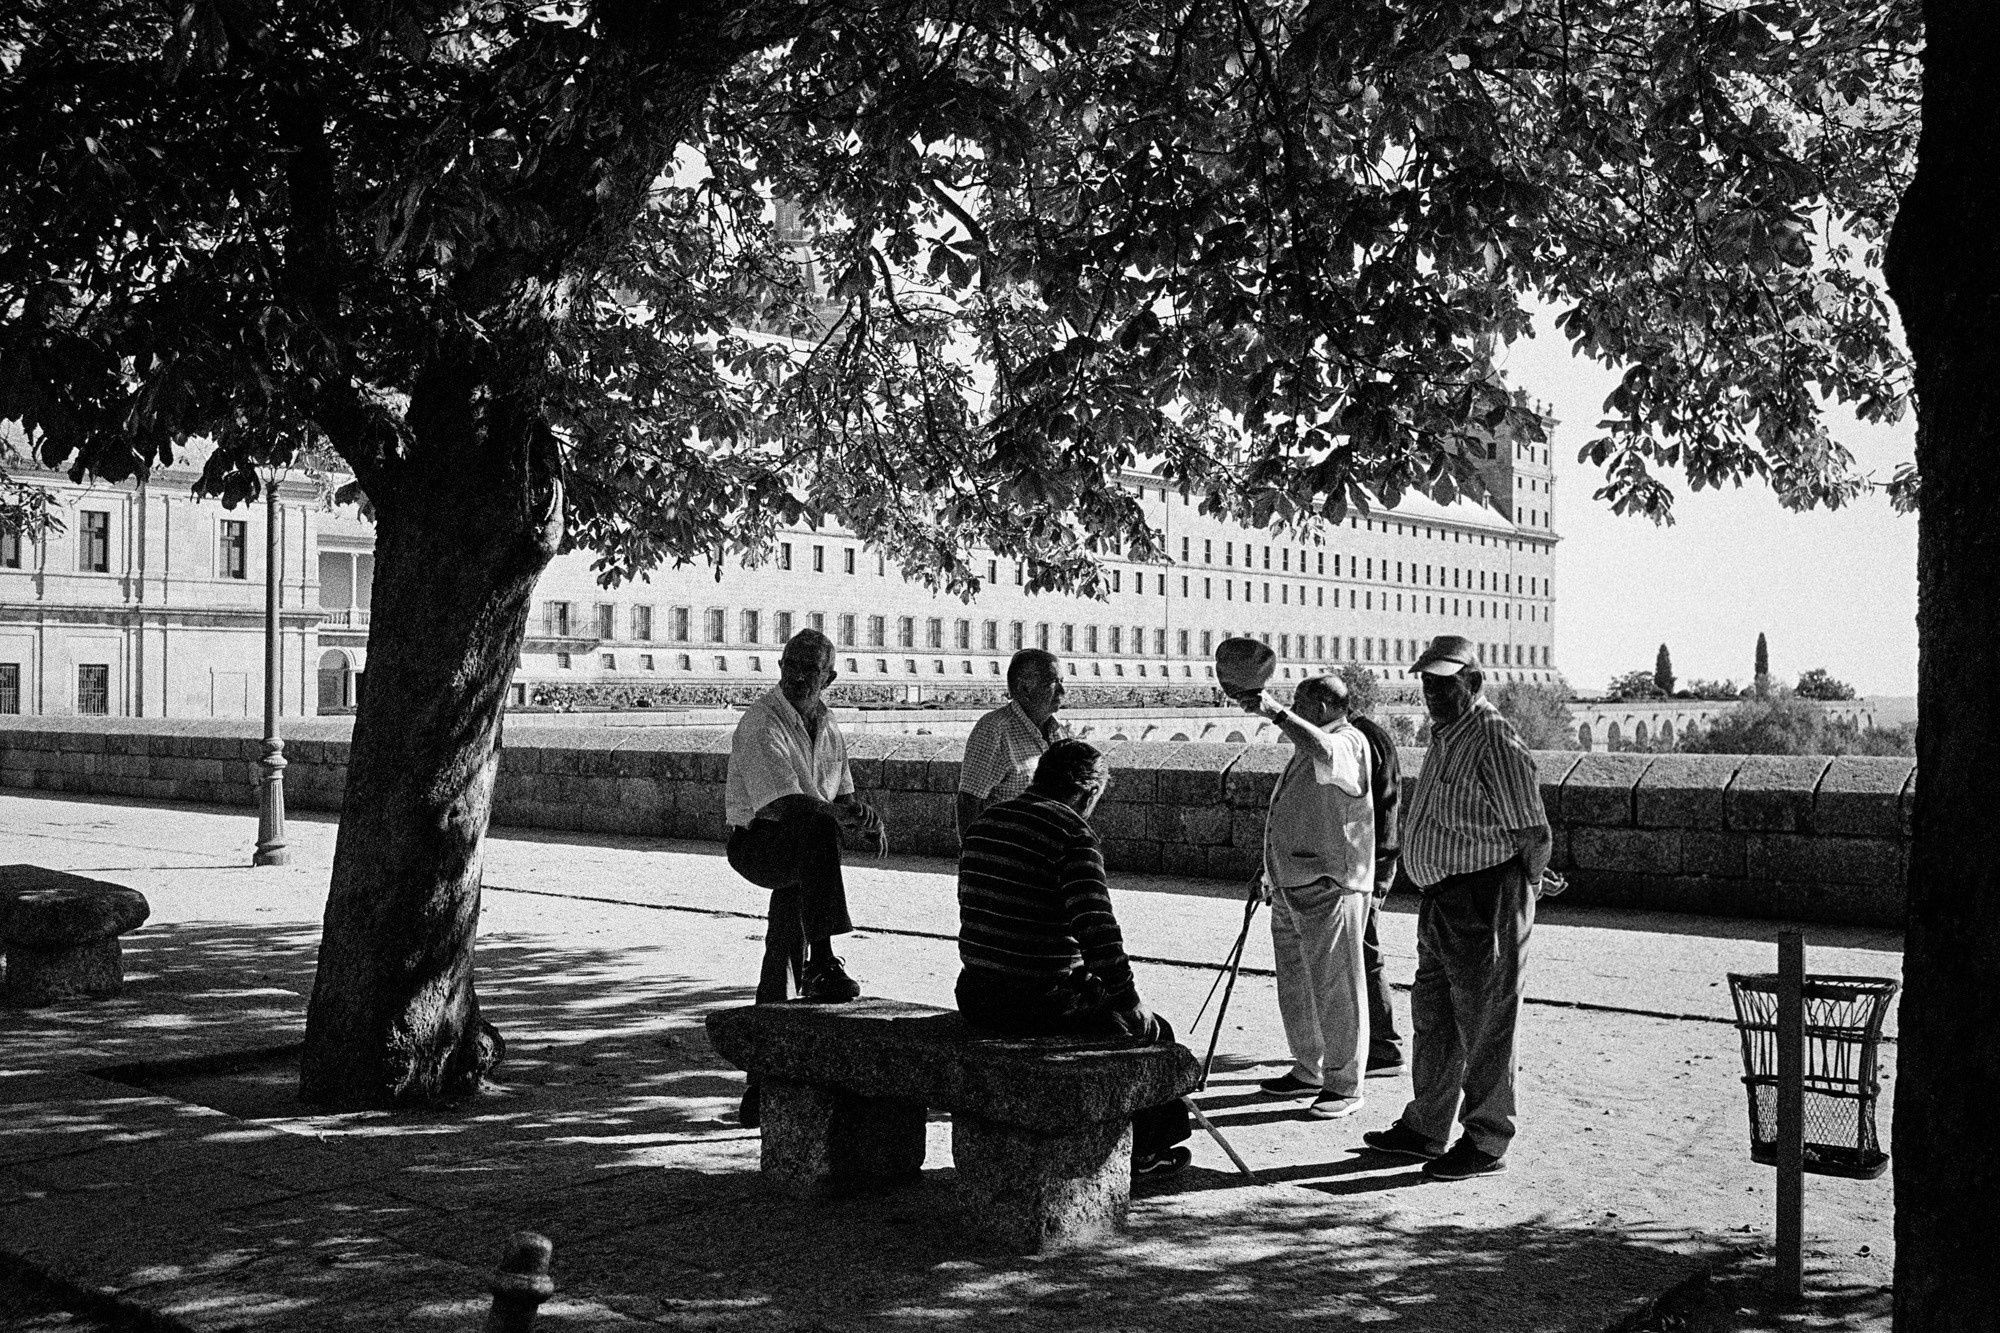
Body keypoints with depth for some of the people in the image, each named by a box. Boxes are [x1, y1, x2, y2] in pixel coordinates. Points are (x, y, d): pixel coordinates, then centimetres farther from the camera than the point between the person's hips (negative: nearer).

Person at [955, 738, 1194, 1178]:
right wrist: (1130, 1001, -10)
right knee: (1150, 1033, 15)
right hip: (1041, 1001, -8)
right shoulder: (1074, 833, -13)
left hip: (975, 995, 8)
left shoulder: (985, 821, 11)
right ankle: (1138, 1154, 29)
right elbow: (1096, 927, -22)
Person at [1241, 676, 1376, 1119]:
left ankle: (1344, 1085, 2)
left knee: (1335, 986, -4)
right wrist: (1271, 870, 26)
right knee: (1295, 982, 16)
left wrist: (1275, 712, -42)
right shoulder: (1305, 747, 20)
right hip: (1291, 885, 10)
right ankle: (1309, 1070, 29)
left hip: (1330, 885, -10)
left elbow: (1322, 751, -37)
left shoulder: (1348, 742, -11)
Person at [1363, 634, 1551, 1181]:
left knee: (1484, 1024, 0)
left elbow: (1535, 834, -18)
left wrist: (1522, 890, -6)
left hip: (1487, 901, -10)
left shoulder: (1494, 741, -18)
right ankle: (1424, 1128, 30)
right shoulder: (1445, 736, 13)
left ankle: (1486, 1142, 11)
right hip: (1443, 898, 10)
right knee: (1432, 1016, 17)